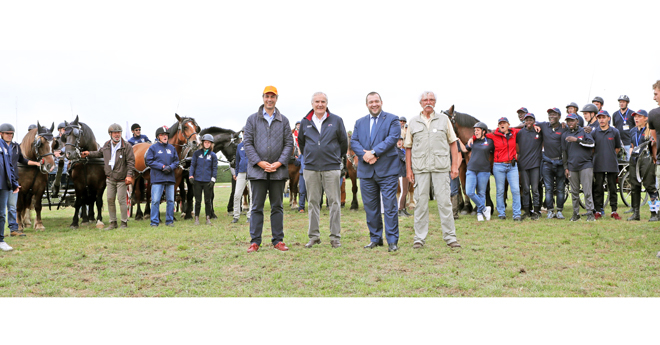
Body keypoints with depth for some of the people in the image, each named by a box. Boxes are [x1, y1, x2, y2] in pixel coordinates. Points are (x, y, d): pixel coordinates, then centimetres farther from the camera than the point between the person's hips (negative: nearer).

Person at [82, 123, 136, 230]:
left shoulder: (127, 146, -10)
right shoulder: (106, 145, 7)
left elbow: (131, 161, -11)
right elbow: (100, 153, 29)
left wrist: (129, 175, -19)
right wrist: (89, 154, 20)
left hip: (122, 179, -6)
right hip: (110, 178, 6)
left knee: (121, 200, -5)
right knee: (110, 200, 7)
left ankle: (124, 223, 6)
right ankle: (113, 223, 17)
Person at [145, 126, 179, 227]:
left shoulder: (172, 148, 11)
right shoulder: (153, 148, 1)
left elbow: (176, 161, 11)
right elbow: (149, 161, -5)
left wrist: (170, 167, -10)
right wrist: (162, 167, -13)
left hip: (170, 178, 4)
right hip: (157, 178, -4)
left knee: (171, 201, 7)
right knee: (155, 201, -5)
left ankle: (169, 221, 16)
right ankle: (154, 222, 2)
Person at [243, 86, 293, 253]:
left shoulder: (284, 120, 9)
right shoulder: (252, 119, 6)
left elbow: (289, 144, 5)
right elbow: (247, 143, 1)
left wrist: (279, 163, -9)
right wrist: (260, 162, -10)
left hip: (278, 170, 1)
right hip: (257, 170, -1)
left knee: (277, 207, 7)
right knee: (257, 207, 2)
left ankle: (278, 240, 12)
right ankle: (255, 241, 6)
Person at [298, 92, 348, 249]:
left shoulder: (336, 120, 2)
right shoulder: (305, 122, 8)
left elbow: (343, 142, 11)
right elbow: (300, 141, 23)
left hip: (331, 167, -2)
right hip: (311, 168, 2)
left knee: (334, 202, -1)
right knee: (313, 202, 6)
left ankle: (335, 237, 5)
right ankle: (314, 236, 13)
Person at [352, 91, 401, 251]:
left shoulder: (392, 119, 4)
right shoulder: (360, 122, 17)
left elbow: (392, 138, -11)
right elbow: (353, 141, 6)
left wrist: (373, 152, -18)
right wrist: (364, 155, -13)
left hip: (387, 170, -4)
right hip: (366, 171, 4)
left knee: (390, 206, -5)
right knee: (370, 207, 8)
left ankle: (392, 241, 0)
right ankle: (375, 238, 18)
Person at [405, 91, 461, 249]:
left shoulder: (443, 119, 9)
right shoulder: (413, 122, 10)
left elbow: (453, 143, 8)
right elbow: (408, 147, 10)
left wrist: (455, 165, 1)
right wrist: (408, 169, 3)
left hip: (441, 167, 0)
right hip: (420, 168, 1)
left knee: (444, 202, 0)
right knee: (421, 202, 3)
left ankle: (450, 236, 7)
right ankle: (419, 238, 10)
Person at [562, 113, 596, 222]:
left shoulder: (584, 131, 6)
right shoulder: (565, 135, 14)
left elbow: (591, 143, -8)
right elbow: (564, 152, 15)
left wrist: (577, 140, -15)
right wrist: (565, 167, 9)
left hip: (585, 165, -3)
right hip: (572, 167, 3)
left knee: (587, 191, -7)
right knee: (574, 192, 5)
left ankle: (590, 213, -4)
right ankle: (576, 214, 12)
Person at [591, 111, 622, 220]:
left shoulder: (615, 132, 4)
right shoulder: (594, 133, 3)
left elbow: (618, 147, 13)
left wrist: (611, 156, 13)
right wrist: (598, 156, 9)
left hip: (612, 165, 0)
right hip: (598, 165, 0)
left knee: (612, 188, 4)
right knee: (598, 188, 1)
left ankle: (614, 211, 11)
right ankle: (598, 211, 7)